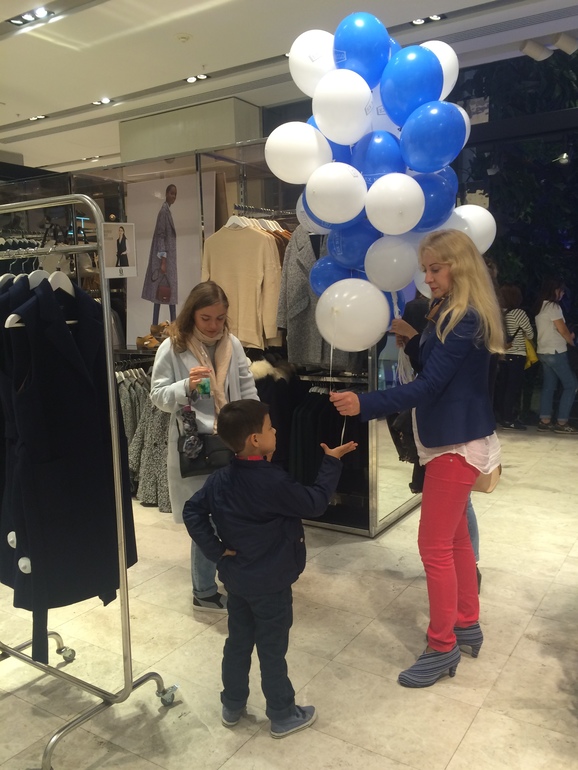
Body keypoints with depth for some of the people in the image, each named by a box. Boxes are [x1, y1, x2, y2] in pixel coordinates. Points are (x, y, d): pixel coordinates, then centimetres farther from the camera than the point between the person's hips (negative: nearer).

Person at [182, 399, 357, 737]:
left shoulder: (222, 478, -4)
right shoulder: (273, 481, -26)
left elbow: (192, 511, -1)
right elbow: (315, 504, -16)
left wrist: (216, 549, -1)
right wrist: (332, 462, -8)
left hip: (235, 576, 7)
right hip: (270, 583, -7)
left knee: (238, 641, 21)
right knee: (272, 649, 8)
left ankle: (232, 706, 36)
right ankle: (283, 716, 26)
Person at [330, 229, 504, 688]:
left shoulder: (466, 321, -20)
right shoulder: (451, 313, 11)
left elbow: (429, 386, -27)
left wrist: (365, 404, -32)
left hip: (458, 443, -10)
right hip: (451, 438, 10)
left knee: (435, 545, -2)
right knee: (455, 537, 19)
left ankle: (443, 647, 13)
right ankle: (467, 625, 35)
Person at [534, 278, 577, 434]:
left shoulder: (540, 307, 14)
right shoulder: (553, 307, -13)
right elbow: (562, 329, -10)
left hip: (544, 352, 9)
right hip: (555, 352, -9)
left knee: (548, 386, 10)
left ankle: (545, 421, 7)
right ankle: (561, 423, -6)